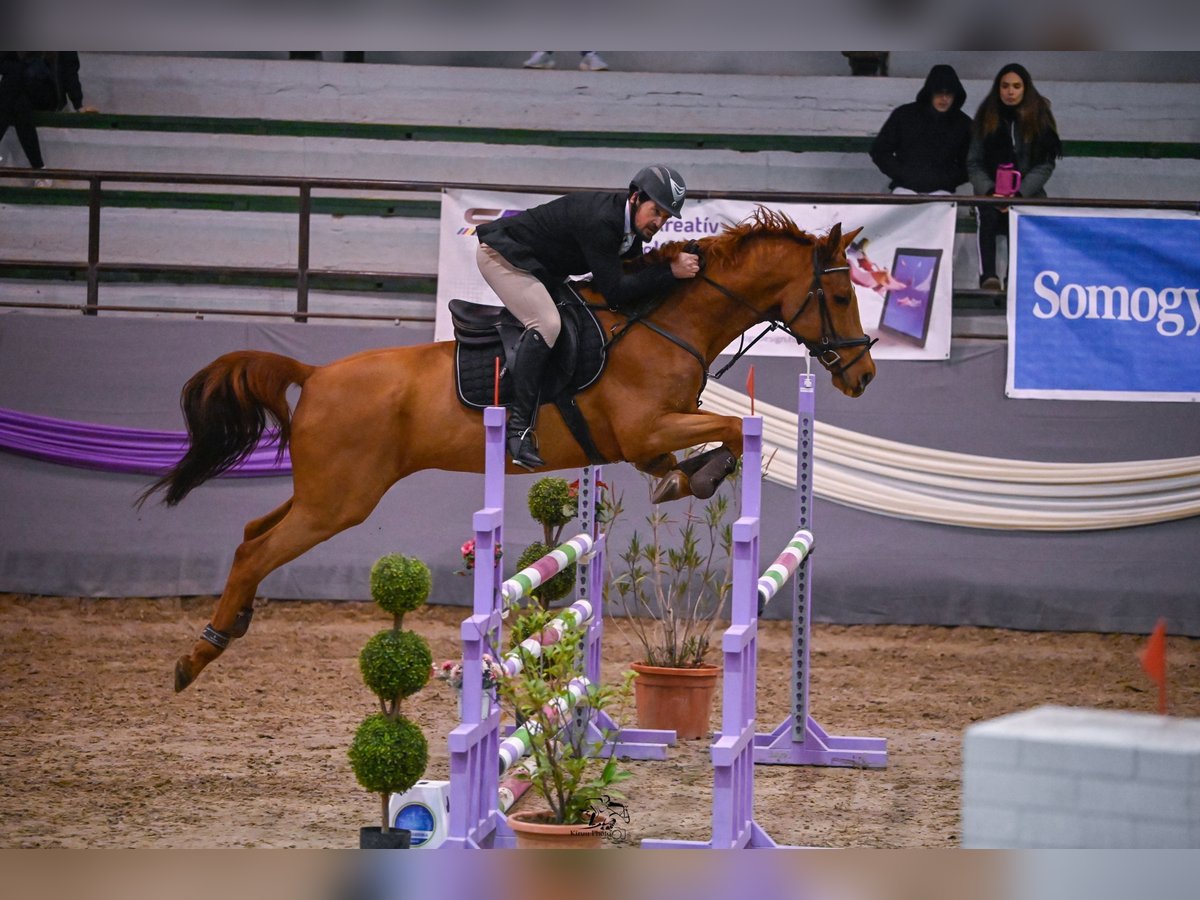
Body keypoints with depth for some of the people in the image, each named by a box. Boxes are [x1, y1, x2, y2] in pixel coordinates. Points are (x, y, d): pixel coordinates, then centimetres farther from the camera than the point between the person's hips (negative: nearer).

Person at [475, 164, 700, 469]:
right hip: (502, 253, -11)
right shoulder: (600, 221, -31)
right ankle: (519, 426, -32)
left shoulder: (631, 225, -2)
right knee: (546, 323, -29)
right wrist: (670, 272, -31)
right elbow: (615, 292, -32)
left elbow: (634, 275, 5)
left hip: (542, 269, 11)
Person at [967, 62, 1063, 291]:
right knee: (987, 215, -33)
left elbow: (1045, 165, 0)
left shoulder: (1039, 118, 5)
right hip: (990, 192, 1)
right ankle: (988, 276, -49)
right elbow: (974, 163, 8)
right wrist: (989, 191, -12)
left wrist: (1018, 194, -15)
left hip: (1028, 193, -1)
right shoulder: (986, 118, 10)